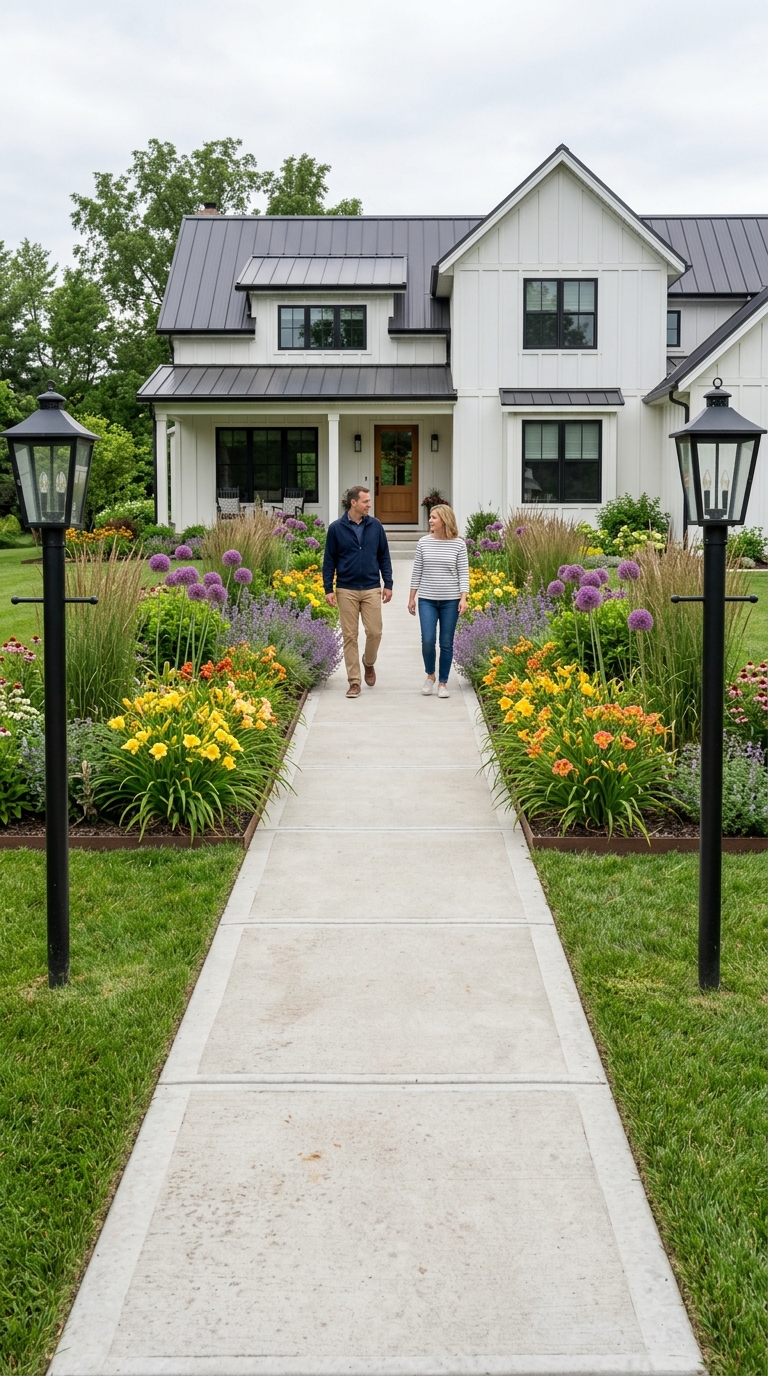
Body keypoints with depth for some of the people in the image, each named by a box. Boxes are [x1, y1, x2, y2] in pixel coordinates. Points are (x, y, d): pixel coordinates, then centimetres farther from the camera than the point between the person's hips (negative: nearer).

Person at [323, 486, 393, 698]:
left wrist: (388, 584, 3)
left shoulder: (375, 526, 3)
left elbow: (384, 557, 8)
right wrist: (328, 589, -3)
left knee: (374, 632, -3)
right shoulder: (336, 528, -2)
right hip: (346, 590, -1)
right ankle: (354, 682, 8)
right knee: (350, 636, 2)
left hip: (371, 589, 1)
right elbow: (329, 560, 2)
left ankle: (369, 664, 27)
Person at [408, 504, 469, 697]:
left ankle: (443, 683, 15)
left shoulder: (458, 544, -3)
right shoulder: (424, 542, 1)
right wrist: (411, 597, 7)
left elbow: (463, 573, -2)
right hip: (427, 600, 1)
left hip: (450, 601, -1)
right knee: (427, 640, -7)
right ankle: (430, 675, 18)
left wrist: (463, 598, -11)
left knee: (446, 643, 4)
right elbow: (417, 571, 7)